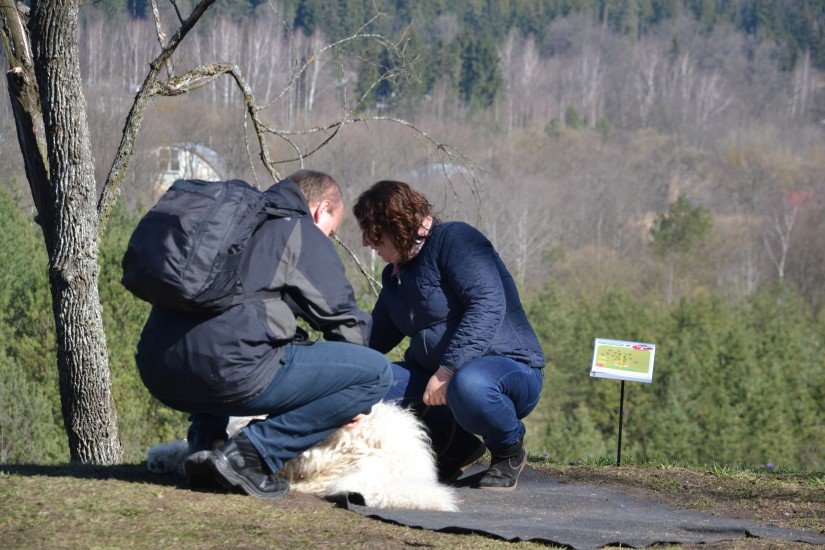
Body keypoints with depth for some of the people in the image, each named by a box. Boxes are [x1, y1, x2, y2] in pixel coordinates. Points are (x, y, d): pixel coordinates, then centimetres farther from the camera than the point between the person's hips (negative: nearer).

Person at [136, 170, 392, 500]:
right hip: (226, 371, -9)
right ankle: (250, 452, -9)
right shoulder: (301, 232, 7)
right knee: (376, 372, -2)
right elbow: (347, 323, 9)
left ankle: (205, 439, 16)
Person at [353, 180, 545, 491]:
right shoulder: (394, 276, 16)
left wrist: (447, 370, -30)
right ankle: (455, 445, 2)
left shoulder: (454, 239, -12)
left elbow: (488, 304, -26)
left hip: (511, 369, -8)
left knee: (468, 385, -43)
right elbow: (376, 338, 23)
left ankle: (510, 450, -10)